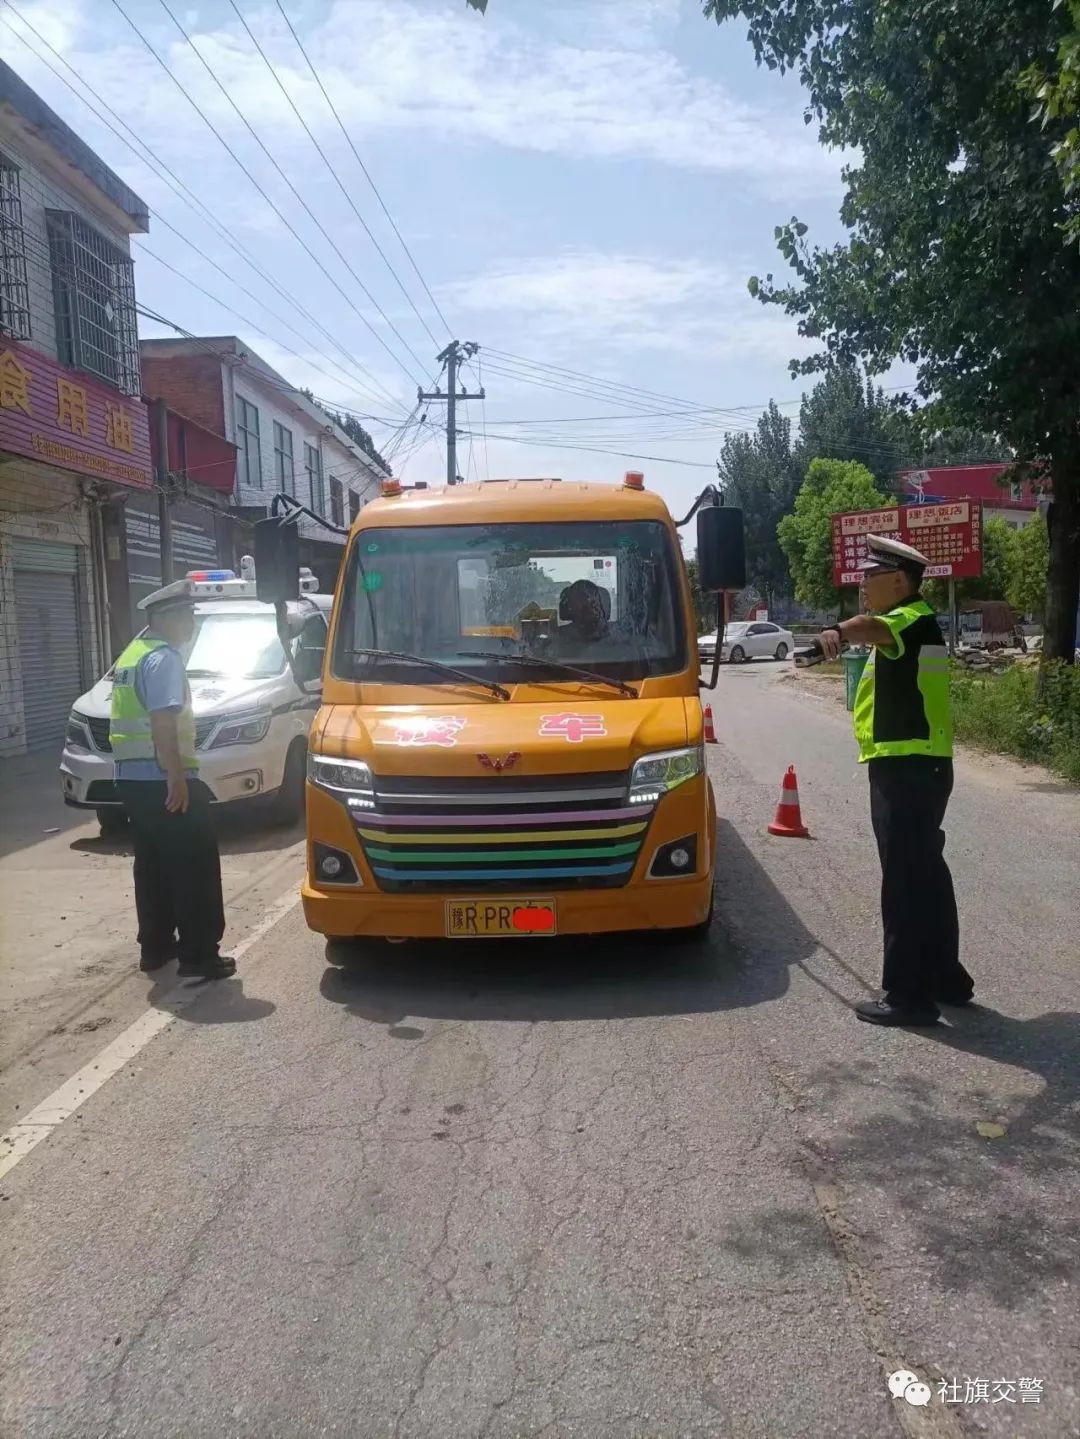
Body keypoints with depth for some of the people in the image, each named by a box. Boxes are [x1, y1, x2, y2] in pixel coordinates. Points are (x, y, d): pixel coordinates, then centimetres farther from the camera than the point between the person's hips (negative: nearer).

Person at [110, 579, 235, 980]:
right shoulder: (163, 657, -13)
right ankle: (198, 955, -2)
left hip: (131, 777, 10)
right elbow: (162, 721, -22)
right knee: (194, 868, -4)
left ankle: (155, 946, 24)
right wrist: (176, 776, -24)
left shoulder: (131, 654, 19)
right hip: (161, 779, -10)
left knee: (152, 865, 17)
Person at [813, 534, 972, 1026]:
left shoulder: (914, 620, -15)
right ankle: (945, 977, 29)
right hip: (914, 766, 11)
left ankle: (909, 994, 0)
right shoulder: (906, 625, 19)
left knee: (905, 880, -6)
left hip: (907, 769, -11)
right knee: (925, 874, 17)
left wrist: (838, 632, -56)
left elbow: (873, 627, -37)